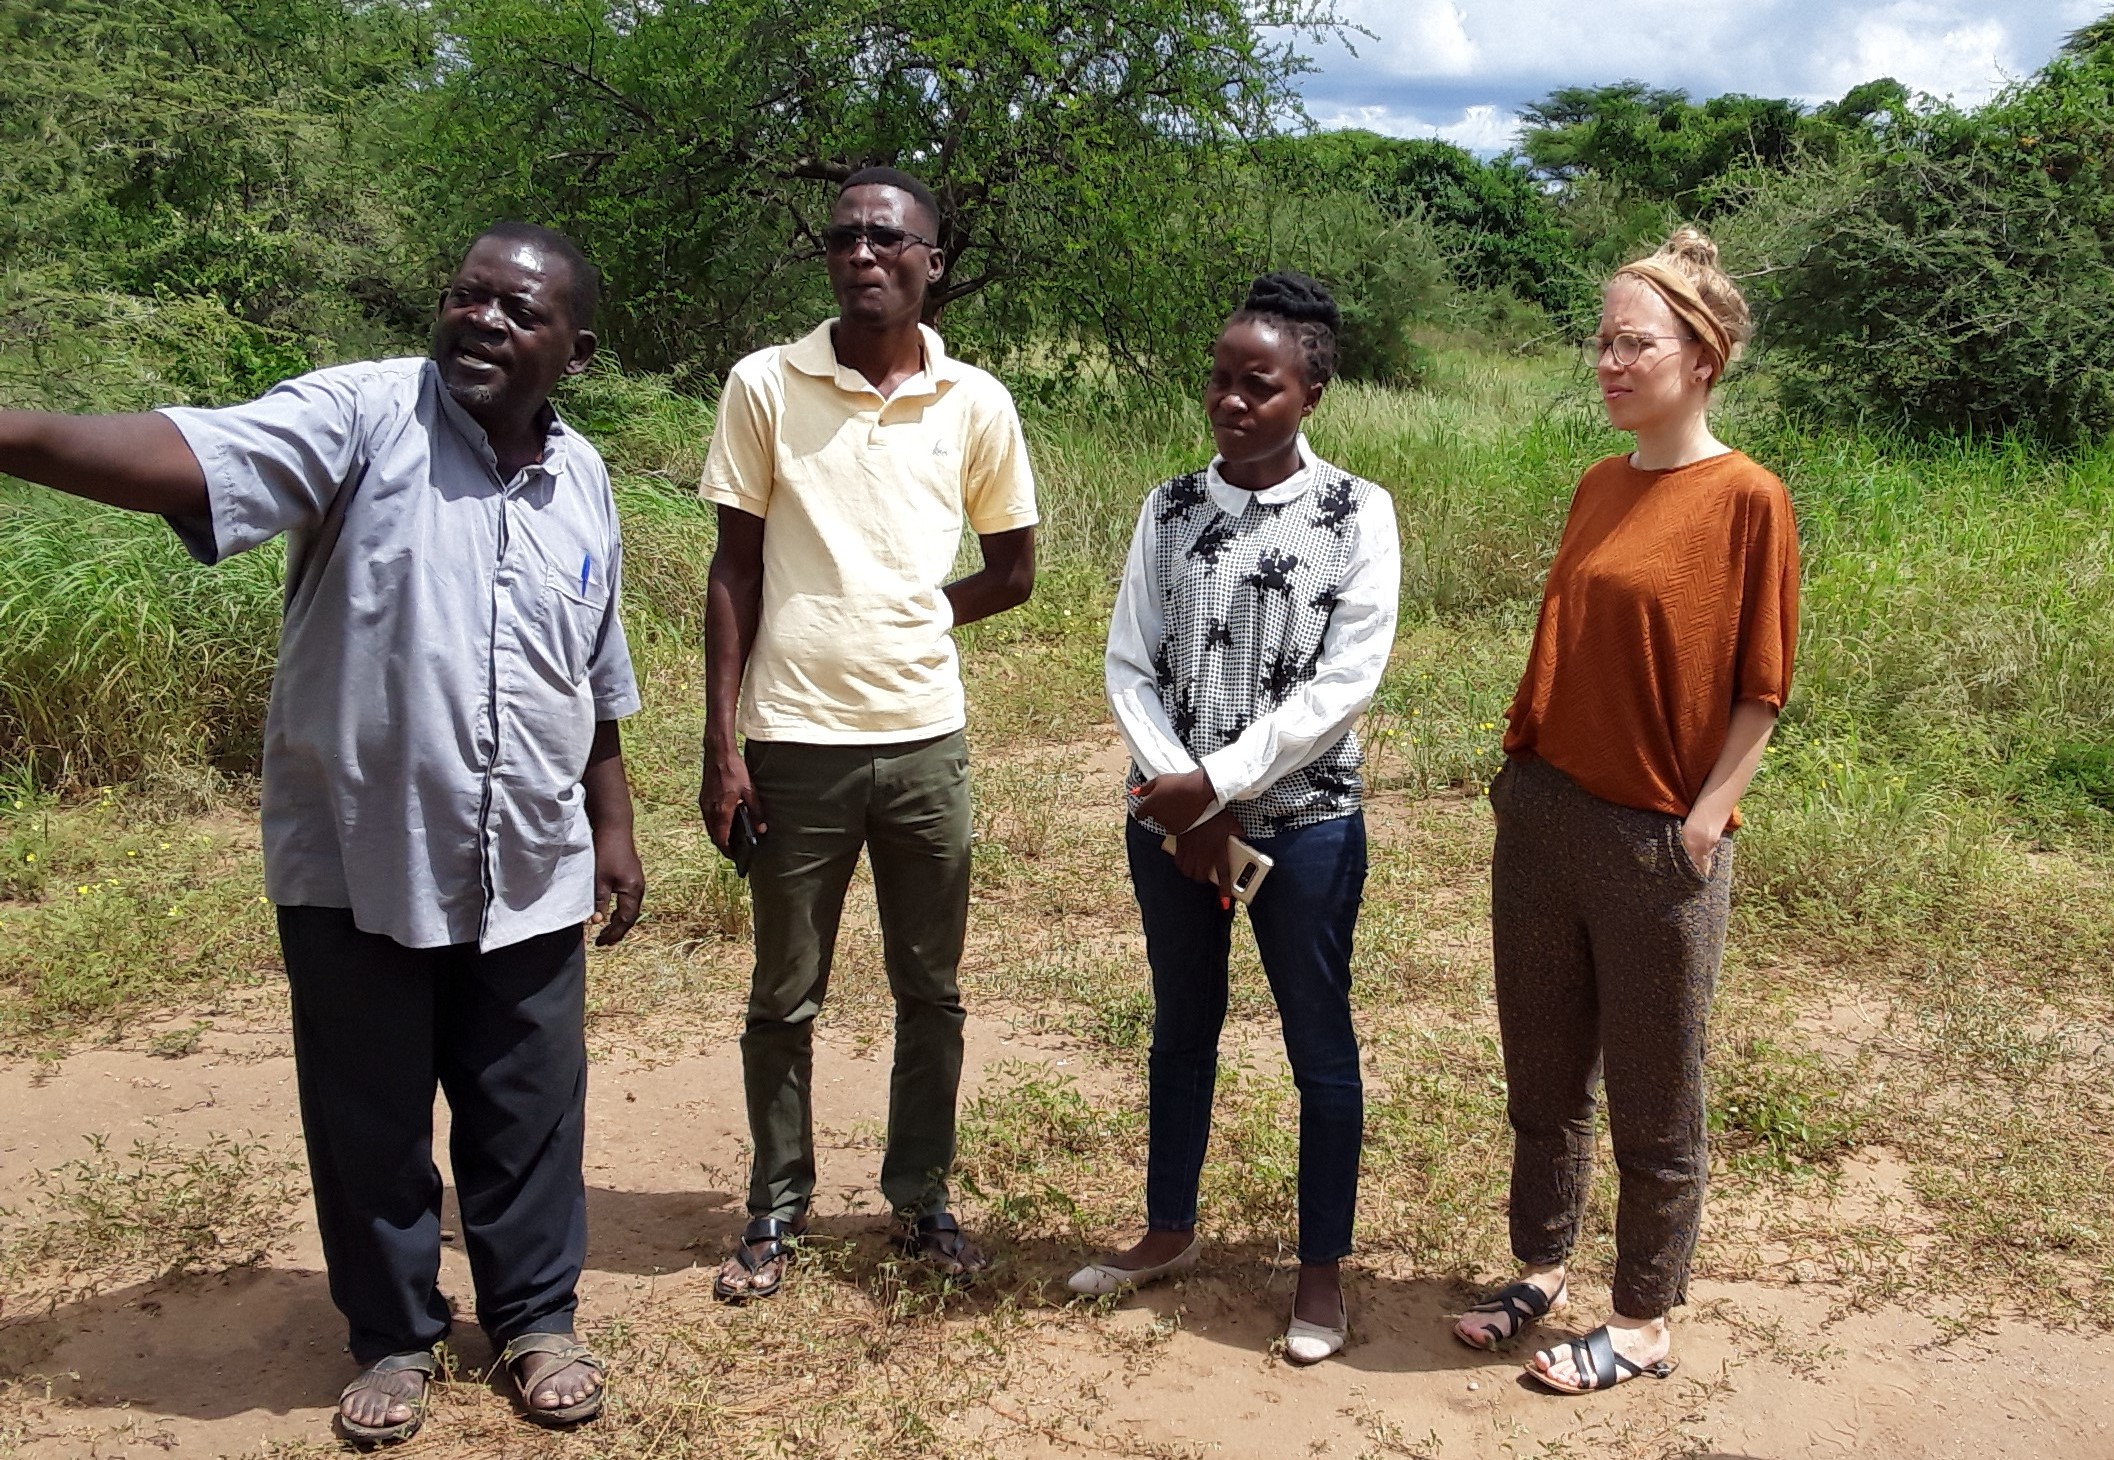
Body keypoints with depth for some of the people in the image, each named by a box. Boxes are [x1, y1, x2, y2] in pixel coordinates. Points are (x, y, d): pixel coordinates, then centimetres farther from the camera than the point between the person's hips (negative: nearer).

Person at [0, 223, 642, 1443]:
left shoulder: (583, 481, 6)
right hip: (357, 862, -3)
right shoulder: (361, 415, -10)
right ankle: (395, 1337, 32)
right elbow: (188, 458, -27)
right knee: (369, 1121, 12)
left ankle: (537, 1319, 33)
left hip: (528, 874, 3)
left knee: (530, 1115, 13)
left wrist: (614, 827, 16)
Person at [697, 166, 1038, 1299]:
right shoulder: (765, 386, -3)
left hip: (926, 740, 2)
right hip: (795, 742, -1)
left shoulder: (975, 403, 1)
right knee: (785, 999, 11)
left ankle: (920, 1198, 30)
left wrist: (901, 621, 2)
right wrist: (719, 749, -6)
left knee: (930, 992, 13)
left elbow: (1012, 570, 12)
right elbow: (734, 573, -2)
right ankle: (776, 1211, 28)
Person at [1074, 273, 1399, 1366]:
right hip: (1169, 819, 4)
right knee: (1181, 1026, 18)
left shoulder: (1356, 514, -7)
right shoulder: (1169, 510, 3)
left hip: (1304, 823, -4)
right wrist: (1183, 810, -11)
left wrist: (1215, 783, -17)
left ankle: (1322, 1269, 25)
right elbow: (1129, 668, 0)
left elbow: (1345, 684, -14)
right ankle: (1169, 1230, 37)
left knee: (1321, 1047, 8)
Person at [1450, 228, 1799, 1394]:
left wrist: (1702, 824, -13)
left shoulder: (1746, 499, -11)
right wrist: (1520, 762, 8)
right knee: (1541, 1077, 17)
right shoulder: (1597, 487, 8)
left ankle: (1643, 1324, 25)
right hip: (1540, 818, 6)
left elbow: (1759, 693, -9)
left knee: (1653, 1103, 9)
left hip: (1658, 845, -6)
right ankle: (1541, 1270, 35)